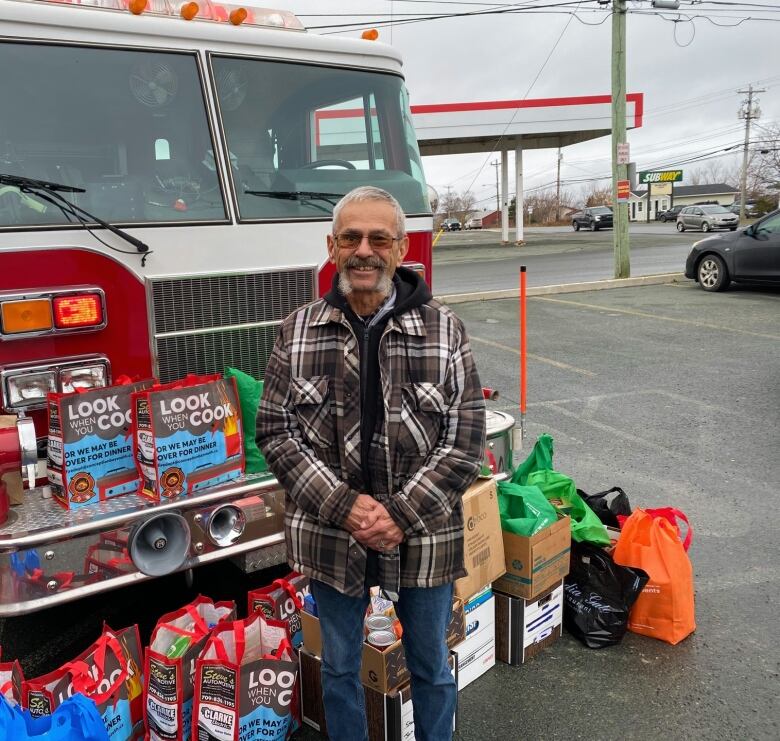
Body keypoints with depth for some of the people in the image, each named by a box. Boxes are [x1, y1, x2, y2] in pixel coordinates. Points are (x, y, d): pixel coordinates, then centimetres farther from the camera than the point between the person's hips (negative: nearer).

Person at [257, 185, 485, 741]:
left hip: (424, 537, 0)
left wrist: (401, 516, -16)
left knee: (431, 668, 19)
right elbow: (276, 431, -4)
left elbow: (465, 436, -8)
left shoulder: (443, 329, -7)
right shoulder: (299, 331, -3)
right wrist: (344, 506, -15)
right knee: (340, 666, 20)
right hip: (330, 537, 1)